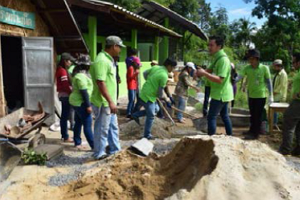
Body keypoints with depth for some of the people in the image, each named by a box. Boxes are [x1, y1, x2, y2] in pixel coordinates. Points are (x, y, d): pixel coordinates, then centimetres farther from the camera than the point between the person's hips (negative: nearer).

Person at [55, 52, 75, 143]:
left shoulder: (60, 70, 16)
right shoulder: (63, 71, -14)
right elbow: (66, 85, -20)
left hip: (63, 95, 10)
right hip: (65, 95, -10)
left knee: (64, 116, 14)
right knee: (65, 116, -4)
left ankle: (64, 135, 22)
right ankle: (66, 137, 2)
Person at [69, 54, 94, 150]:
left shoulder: (80, 74, 11)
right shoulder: (81, 76, -21)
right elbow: (83, 92, -25)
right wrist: (88, 105, -23)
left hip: (77, 102, 11)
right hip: (81, 103, -11)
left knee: (78, 123, 15)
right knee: (87, 125, -8)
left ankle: (77, 143, 23)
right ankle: (94, 146, -5)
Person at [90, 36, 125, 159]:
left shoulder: (109, 59, 12)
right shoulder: (101, 61, -21)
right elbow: (100, 83, -26)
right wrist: (110, 101, -25)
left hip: (109, 102, 10)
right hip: (103, 103, -10)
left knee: (113, 128, 19)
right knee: (102, 129, 3)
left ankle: (115, 150, 32)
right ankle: (99, 154, 18)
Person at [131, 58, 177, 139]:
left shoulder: (156, 67, 2)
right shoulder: (164, 76, -21)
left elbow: (145, 73, 14)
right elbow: (160, 91, -16)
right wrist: (163, 99, 1)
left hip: (144, 92, 9)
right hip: (149, 97, -9)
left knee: (155, 109, 24)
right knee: (150, 116, 5)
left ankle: (136, 115, 25)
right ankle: (147, 135, 17)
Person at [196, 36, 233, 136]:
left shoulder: (223, 59, -22)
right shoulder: (217, 58, 10)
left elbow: (219, 79, -28)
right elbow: (210, 70, 11)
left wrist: (204, 73, -33)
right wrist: (201, 71, -10)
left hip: (220, 94, -10)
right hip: (223, 93, 10)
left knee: (211, 117, -7)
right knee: (224, 116, 18)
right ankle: (230, 137, 29)